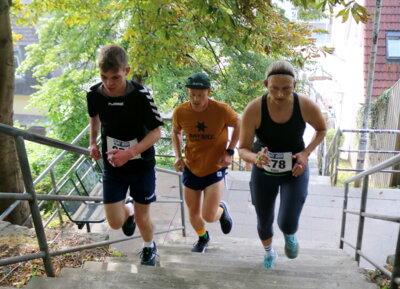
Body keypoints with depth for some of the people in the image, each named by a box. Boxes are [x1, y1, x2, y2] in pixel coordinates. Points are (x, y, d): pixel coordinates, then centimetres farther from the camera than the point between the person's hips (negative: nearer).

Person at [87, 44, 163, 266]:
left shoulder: (140, 95, -23)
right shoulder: (94, 94, -12)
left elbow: (156, 132, -18)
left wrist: (130, 153, -30)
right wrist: (93, 143, 2)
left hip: (142, 165, -2)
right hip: (112, 166, 2)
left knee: (142, 218, 9)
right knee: (115, 223, 0)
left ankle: (149, 248, 42)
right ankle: (128, 208, 37)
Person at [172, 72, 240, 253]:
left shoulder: (221, 110, -22)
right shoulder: (180, 112, -14)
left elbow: (238, 125, -2)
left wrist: (230, 151, -10)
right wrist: (178, 156, -5)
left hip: (215, 168, -3)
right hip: (191, 169, 3)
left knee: (209, 216, -9)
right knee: (193, 213, 14)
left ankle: (222, 209, 29)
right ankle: (203, 238, 47)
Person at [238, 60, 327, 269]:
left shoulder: (307, 106, -25)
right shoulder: (253, 110, -29)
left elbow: (322, 129, -1)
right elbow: (243, 149, -19)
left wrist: (306, 153, -17)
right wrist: (255, 158, -42)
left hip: (295, 172, 0)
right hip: (264, 172, 0)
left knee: (287, 224, -12)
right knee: (264, 223, 16)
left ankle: (289, 235, 30)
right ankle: (269, 255, 52)